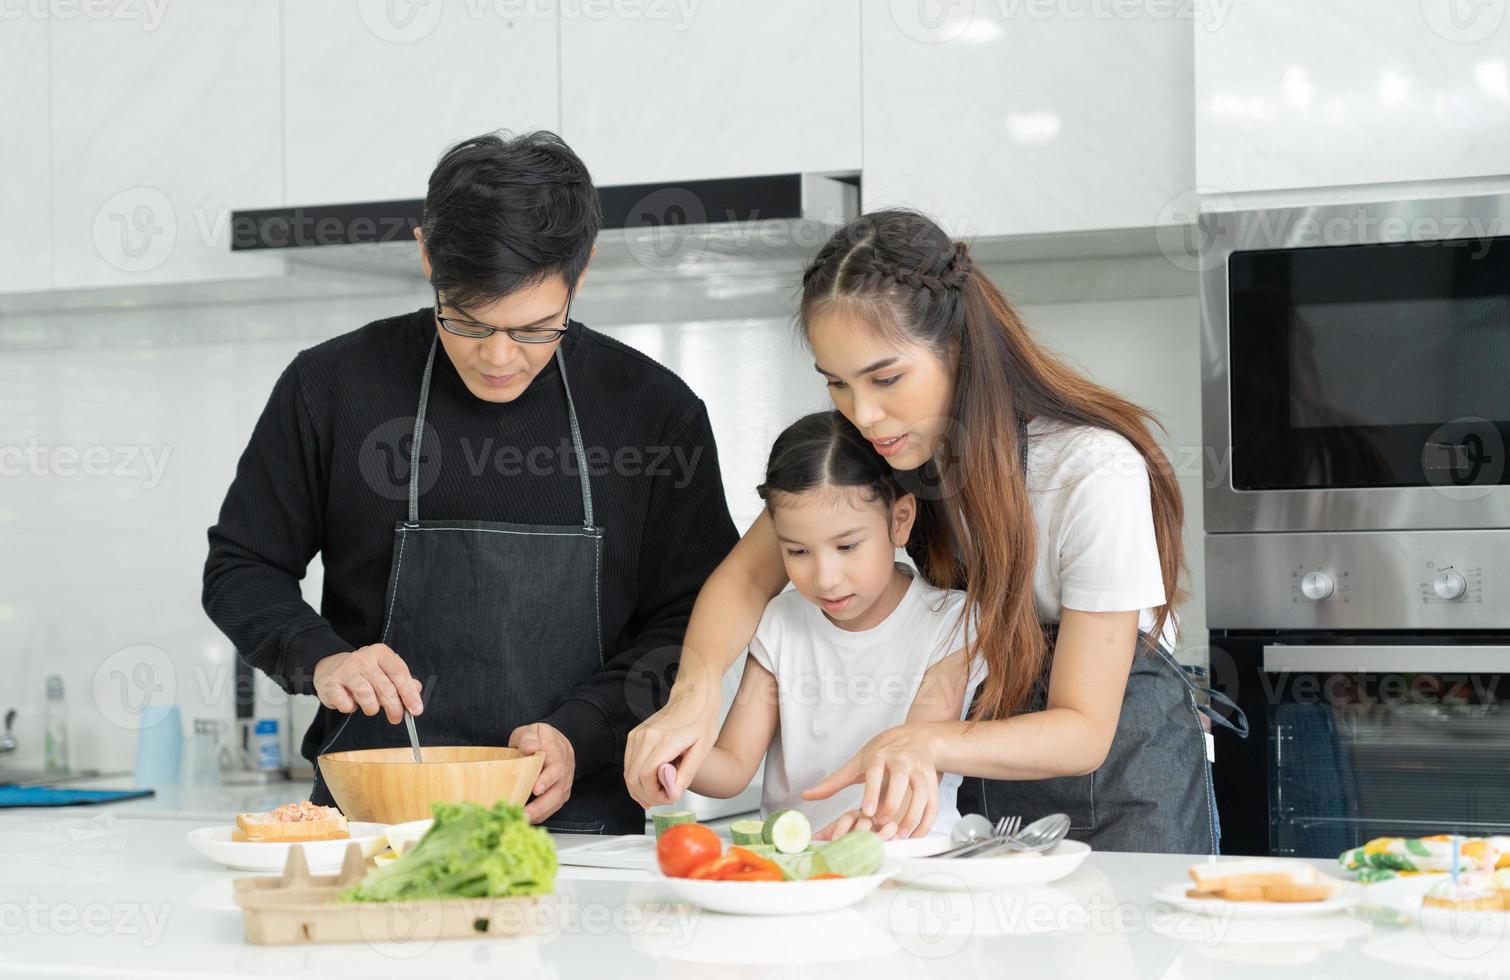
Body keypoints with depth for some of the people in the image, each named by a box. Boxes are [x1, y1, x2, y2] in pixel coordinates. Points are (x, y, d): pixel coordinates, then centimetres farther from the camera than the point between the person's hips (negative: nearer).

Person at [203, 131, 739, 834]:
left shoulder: (658, 410, 3)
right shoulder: (330, 387, 3)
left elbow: (687, 619, 6)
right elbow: (239, 569, 13)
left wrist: (579, 735, -9)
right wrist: (320, 660, -6)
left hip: (579, 825, 2)